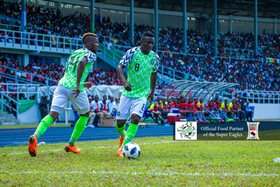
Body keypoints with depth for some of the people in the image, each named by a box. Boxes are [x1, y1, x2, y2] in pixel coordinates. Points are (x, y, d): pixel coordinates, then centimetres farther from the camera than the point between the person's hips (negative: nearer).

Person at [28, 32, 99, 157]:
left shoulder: (74, 53, 24)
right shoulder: (91, 54, 1)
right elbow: (82, 63, -22)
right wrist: (78, 85, -25)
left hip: (62, 85, 5)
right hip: (75, 89, -5)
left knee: (53, 114, -7)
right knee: (85, 114, 21)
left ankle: (35, 137, -34)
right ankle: (71, 145, 21)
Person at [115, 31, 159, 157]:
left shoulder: (154, 57, 0)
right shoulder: (132, 52, -11)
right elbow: (120, 67, -16)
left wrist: (152, 91, 23)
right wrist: (124, 82, -33)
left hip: (142, 94, 1)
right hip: (128, 93, -1)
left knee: (135, 118, -21)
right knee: (120, 122, 2)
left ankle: (123, 147, -17)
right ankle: (122, 135, 38)